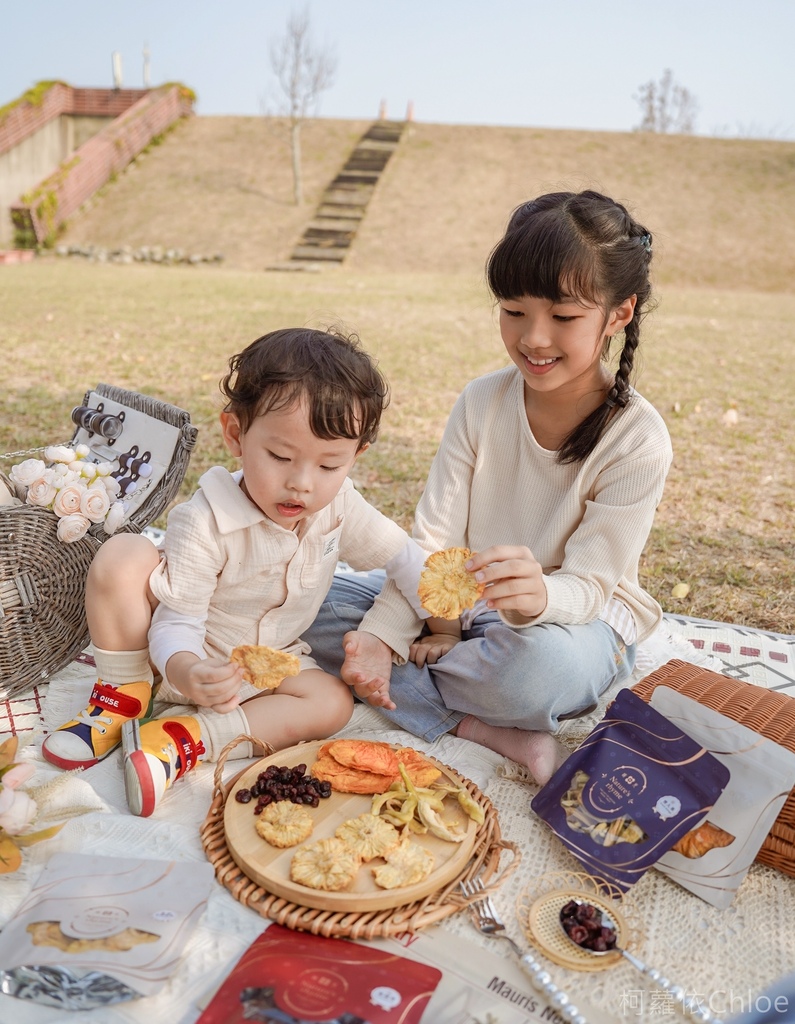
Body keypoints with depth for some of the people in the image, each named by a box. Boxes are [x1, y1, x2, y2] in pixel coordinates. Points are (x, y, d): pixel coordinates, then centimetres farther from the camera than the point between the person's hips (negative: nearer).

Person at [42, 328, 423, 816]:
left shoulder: (341, 507, -15)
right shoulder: (206, 523, -29)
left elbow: (401, 553, 0)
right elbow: (177, 621, -29)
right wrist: (183, 670, -50)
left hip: (270, 663, 4)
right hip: (185, 658, -4)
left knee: (334, 704, -23)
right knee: (122, 557, -29)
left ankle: (182, 740, -23)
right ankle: (123, 696, -10)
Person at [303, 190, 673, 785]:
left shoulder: (637, 440, -18)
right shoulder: (484, 402, -7)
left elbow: (589, 584, -19)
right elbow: (433, 537, -9)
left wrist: (537, 595, -44)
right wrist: (383, 634, -23)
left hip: (579, 619, -4)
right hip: (462, 605, 5)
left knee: (540, 664, -41)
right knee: (319, 605, -14)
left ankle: (421, 668, -8)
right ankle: (506, 735, -21)